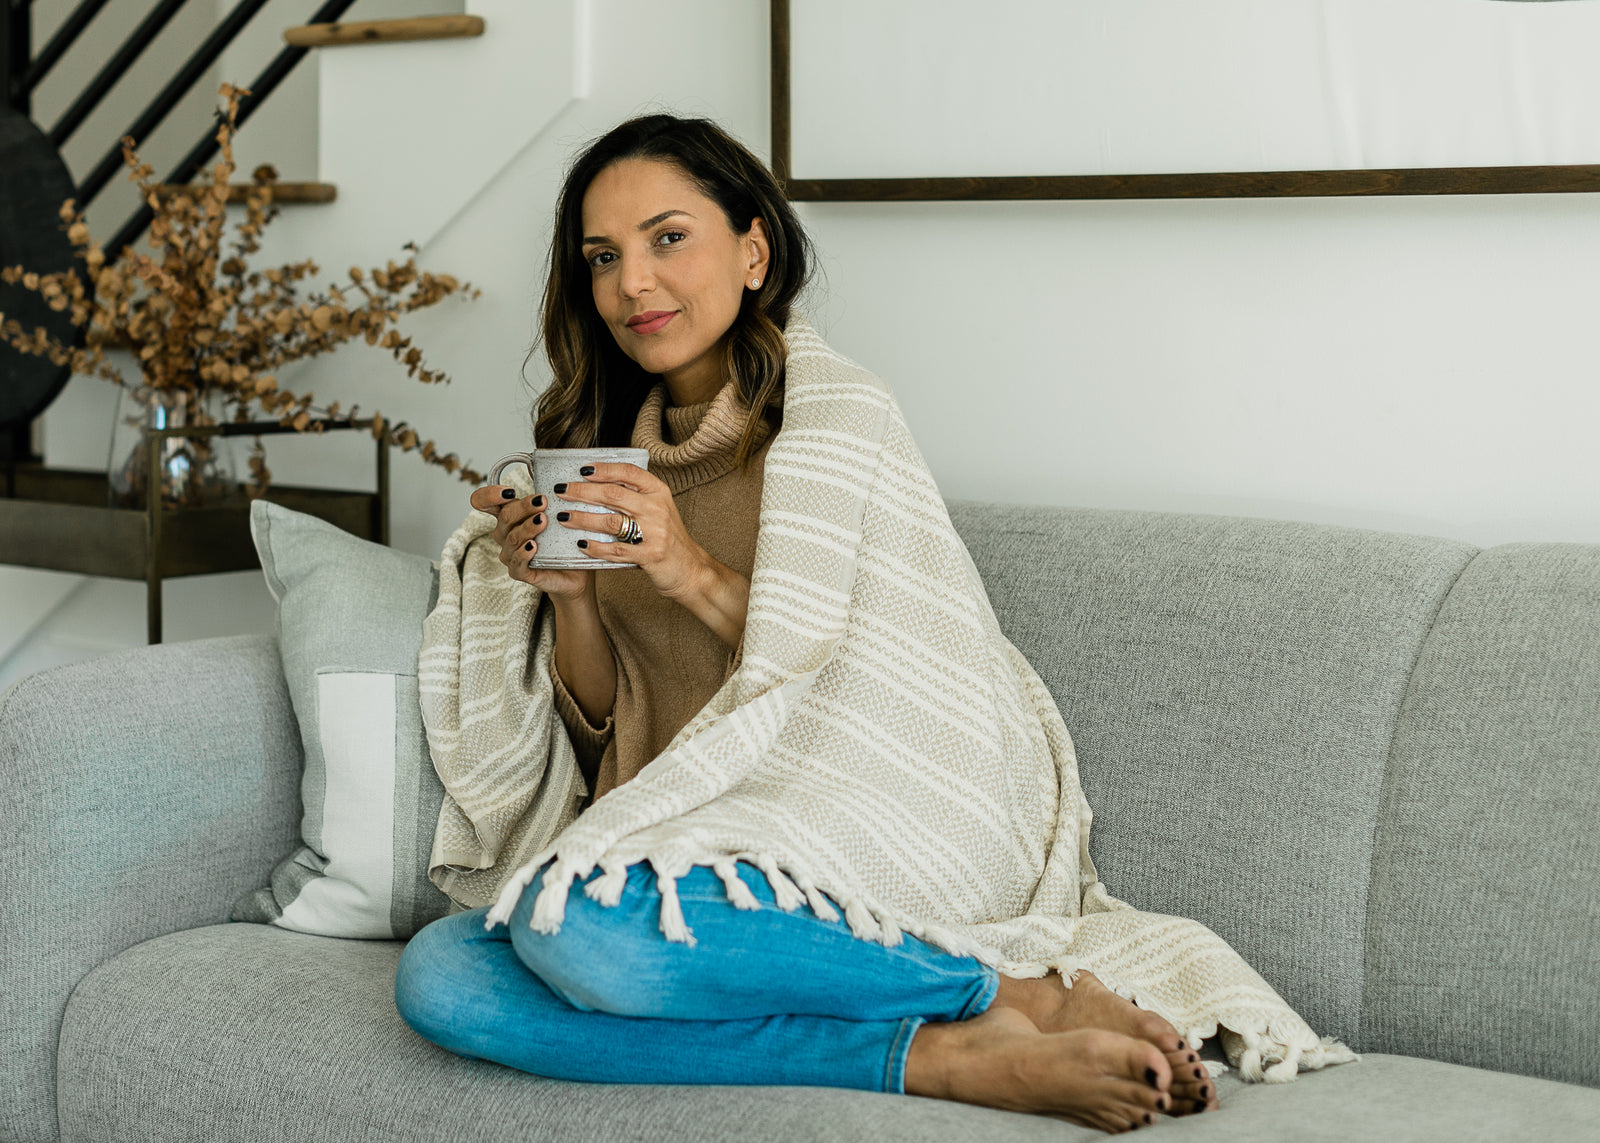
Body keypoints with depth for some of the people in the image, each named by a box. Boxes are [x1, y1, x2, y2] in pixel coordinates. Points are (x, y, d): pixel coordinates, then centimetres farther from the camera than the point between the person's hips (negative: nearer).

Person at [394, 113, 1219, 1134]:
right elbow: (601, 729, 16)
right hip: (661, 856, 7)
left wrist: (696, 574, -19)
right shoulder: (612, 451, 14)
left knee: (570, 922, -35)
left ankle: (1028, 999, -19)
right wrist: (569, 596, -3)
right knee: (436, 973, -23)